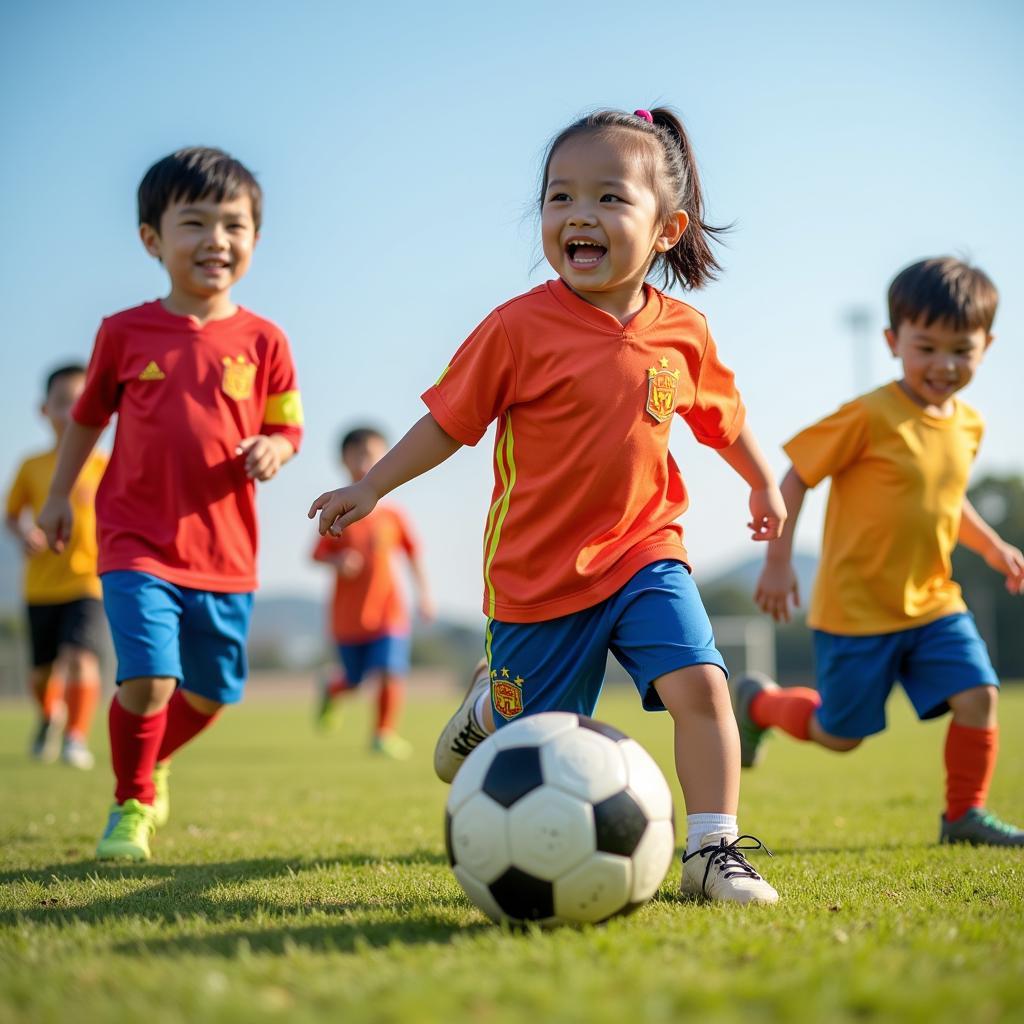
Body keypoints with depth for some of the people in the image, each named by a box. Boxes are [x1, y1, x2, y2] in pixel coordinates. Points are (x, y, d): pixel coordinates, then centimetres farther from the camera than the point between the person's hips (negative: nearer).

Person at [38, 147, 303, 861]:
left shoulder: (262, 341, 1)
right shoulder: (125, 333, 0)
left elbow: (288, 426, 9)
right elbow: (88, 417, 14)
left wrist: (272, 448, -14)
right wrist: (59, 496, 18)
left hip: (224, 551, 2)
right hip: (137, 542, -2)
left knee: (209, 694, 12)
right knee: (148, 680, -16)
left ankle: (154, 763, 44)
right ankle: (131, 805, 8)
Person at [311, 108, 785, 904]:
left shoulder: (683, 334, -2)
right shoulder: (520, 328, -14)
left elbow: (722, 417, 17)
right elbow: (450, 421, -3)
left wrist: (764, 483, 28)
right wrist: (372, 488, -2)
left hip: (643, 553, 2)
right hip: (538, 570, -2)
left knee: (701, 684, -19)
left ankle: (713, 850, -6)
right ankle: (488, 708, 46)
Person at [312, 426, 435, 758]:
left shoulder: (392, 515, -2)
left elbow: (412, 553, 7)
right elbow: (318, 555, -5)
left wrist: (424, 594, 6)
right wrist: (337, 562, -26)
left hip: (388, 612, 1)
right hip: (348, 616, -1)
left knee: (391, 672, -11)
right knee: (352, 680, 11)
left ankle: (384, 734, 7)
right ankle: (330, 691, 47)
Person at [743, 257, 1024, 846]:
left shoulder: (968, 424, 5)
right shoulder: (870, 418, -17)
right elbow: (796, 478, -12)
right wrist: (779, 562, -14)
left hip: (933, 600, 6)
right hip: (858, 605, -6)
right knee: (840, 734, 5)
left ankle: (965, 814, 8)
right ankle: (758, 703, 34)